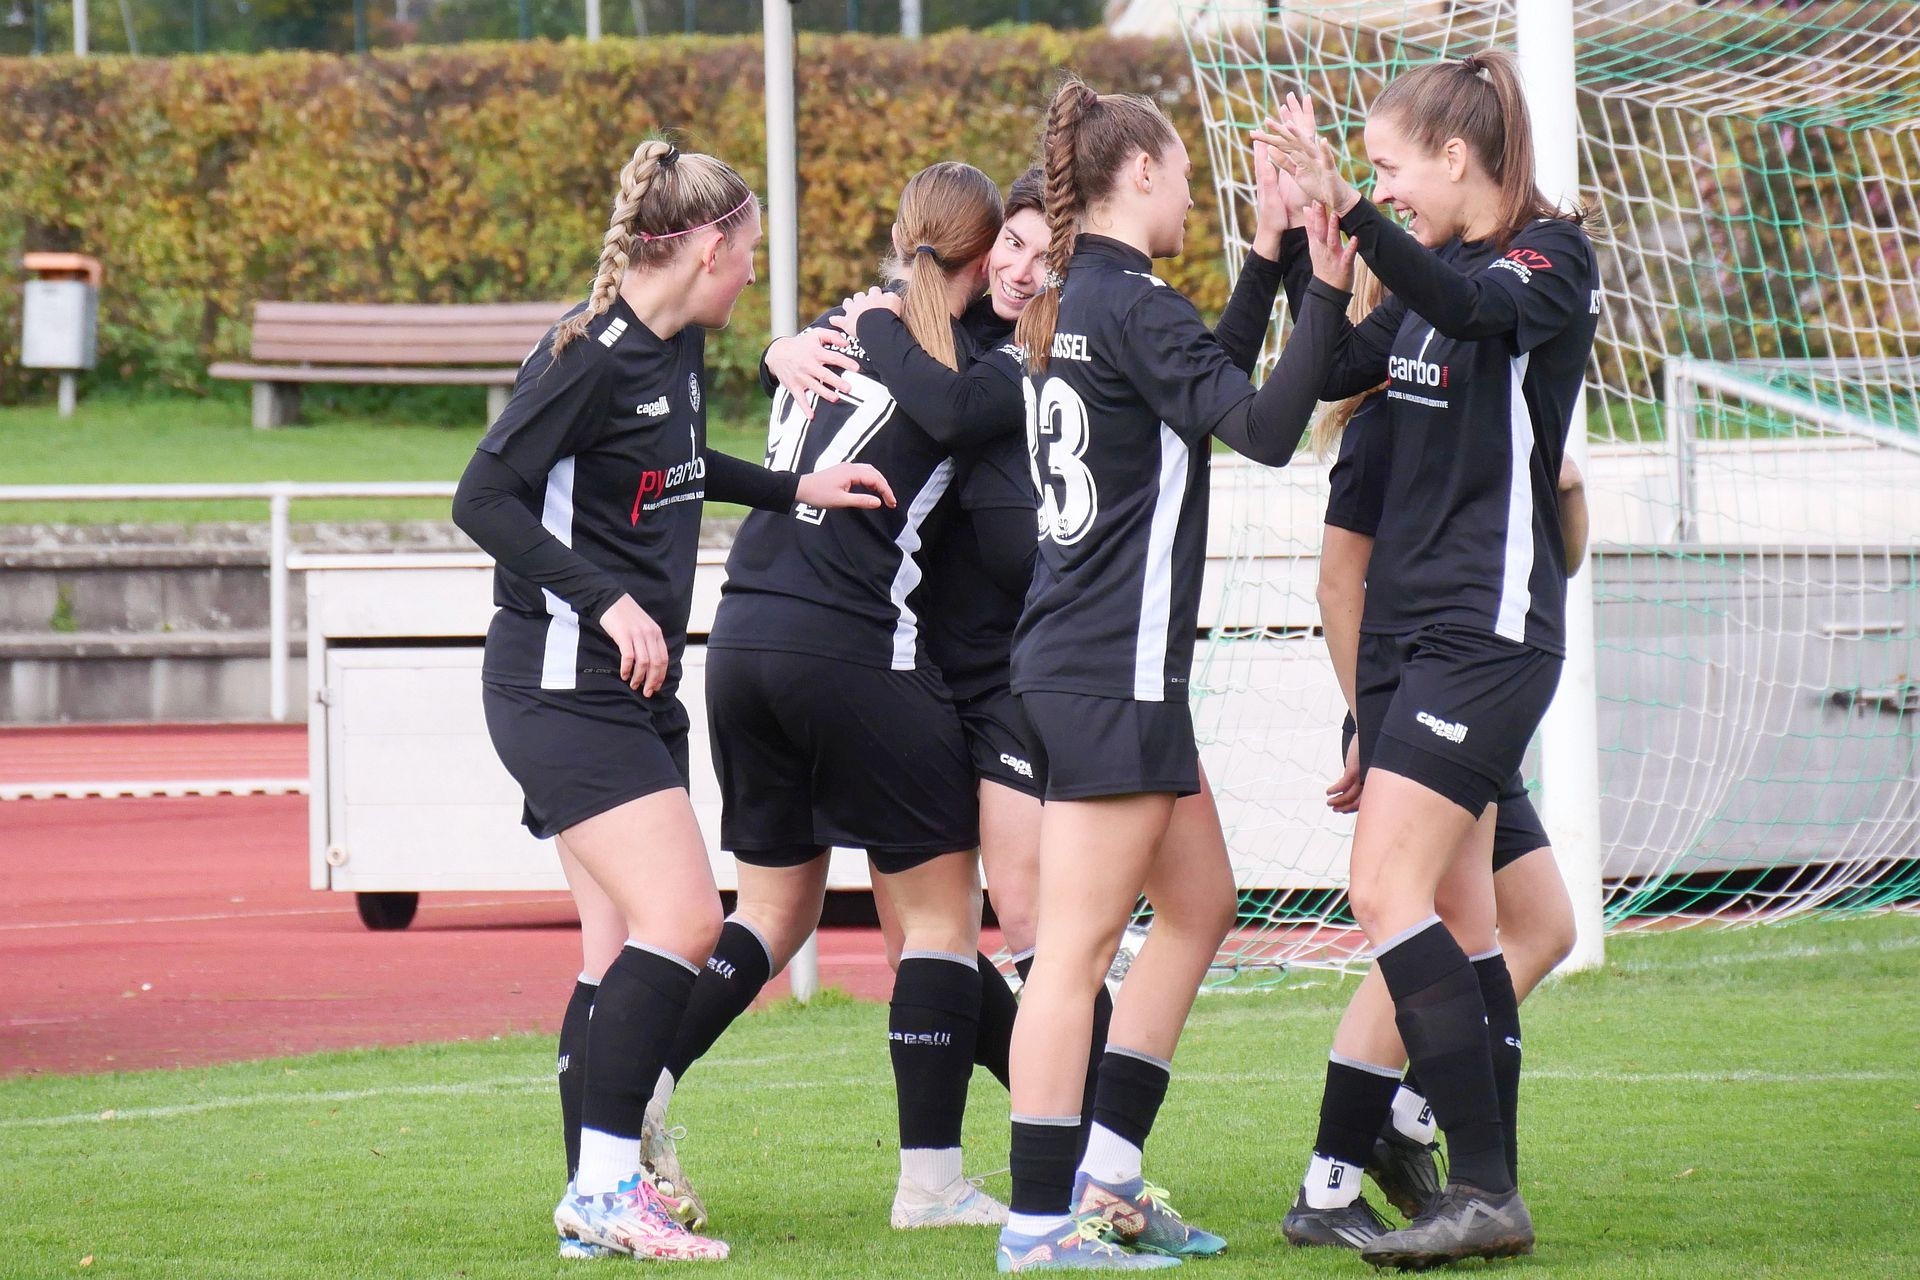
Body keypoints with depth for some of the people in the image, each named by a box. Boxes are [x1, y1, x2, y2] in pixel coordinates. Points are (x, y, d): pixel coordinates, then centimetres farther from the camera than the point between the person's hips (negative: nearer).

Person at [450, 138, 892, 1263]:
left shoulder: (682, 350, 11)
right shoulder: (591, 358, -17)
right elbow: (484, 498, -19)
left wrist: (796, 490, 30)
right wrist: (609, 601, -22)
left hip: (638, 690, 10)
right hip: (562, 691, -10)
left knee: (626, 951, 8)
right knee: (683, 920, -18)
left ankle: (595, 1200, 11)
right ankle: (606, 1188, -15)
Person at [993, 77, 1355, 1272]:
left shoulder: (1078, 303, 14)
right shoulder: (1131, 305, -14)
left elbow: (1215, 387, 25)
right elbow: (1265, 427, -21)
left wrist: (1271, 261, 20)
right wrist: (1325, 291, -21)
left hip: (1090, 659, 10)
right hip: (1112, 669, -10)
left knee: (1200, 905, 17)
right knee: (1079, 942, -9)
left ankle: (1107, 1176, 17)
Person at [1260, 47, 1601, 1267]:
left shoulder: (1552, 262, -10)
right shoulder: (1434, 275, 14)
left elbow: (1472, 309, -32)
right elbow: (1332, 371, 23)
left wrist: (1350, 208, -44)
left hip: (1486, 629, -9)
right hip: (1406, 622, 9)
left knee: (1391, 893, -16)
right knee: (1456, 919, 7)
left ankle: (1484, 1190, -15)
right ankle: (1488, 1194, 10)